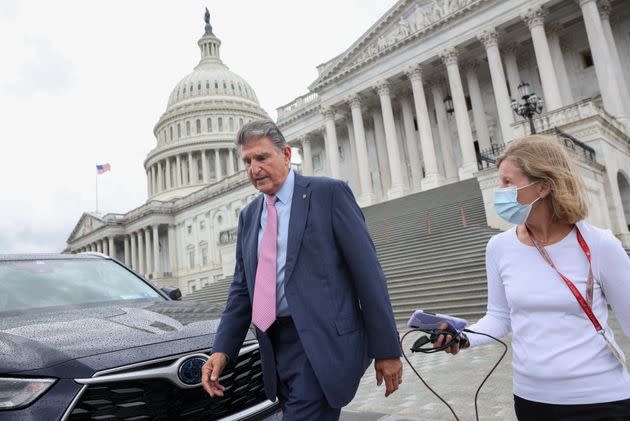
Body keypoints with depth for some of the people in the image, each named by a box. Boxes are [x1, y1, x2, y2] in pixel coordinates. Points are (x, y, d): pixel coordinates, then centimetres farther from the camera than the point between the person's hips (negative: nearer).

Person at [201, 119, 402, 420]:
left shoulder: (329, 193, -5)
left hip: (322, 342, -6)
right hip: (276, 348, 6)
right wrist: (222, 349, 2)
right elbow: (241, 288, 14)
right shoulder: (248, 216, 13)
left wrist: (387, 349, -9)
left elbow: (367, 271, -8)